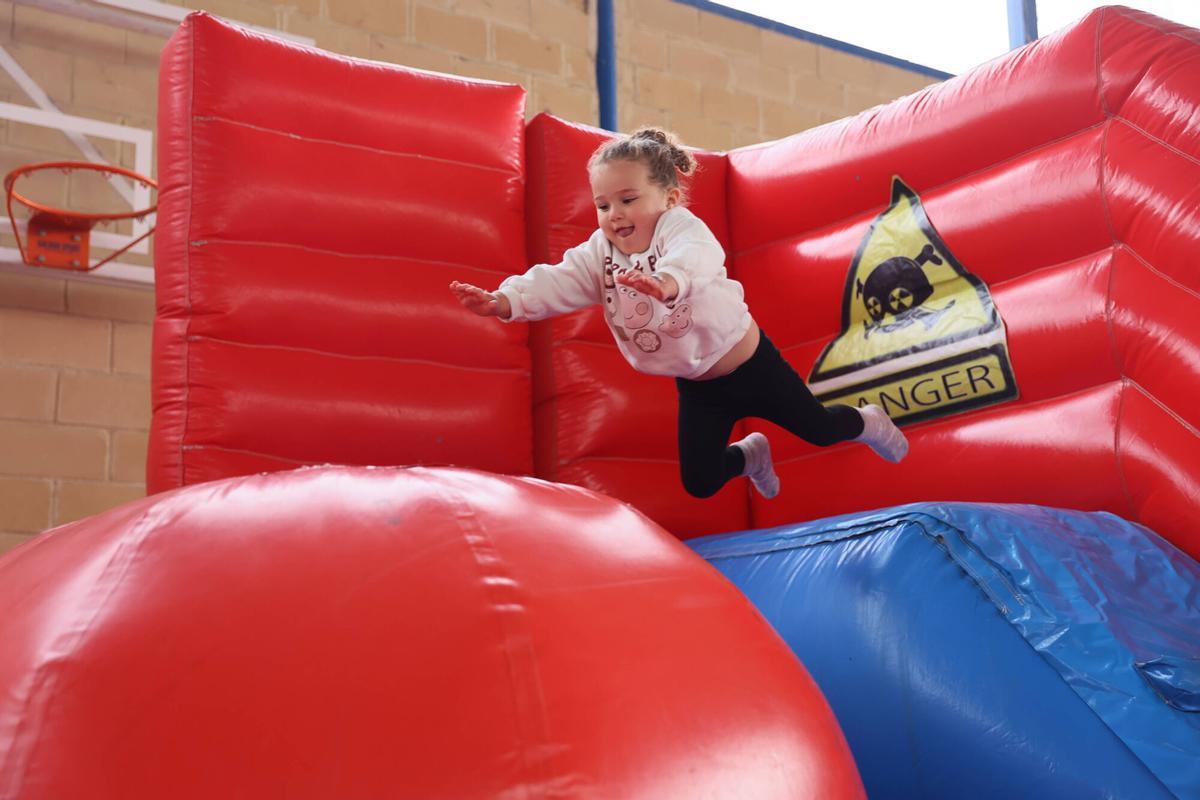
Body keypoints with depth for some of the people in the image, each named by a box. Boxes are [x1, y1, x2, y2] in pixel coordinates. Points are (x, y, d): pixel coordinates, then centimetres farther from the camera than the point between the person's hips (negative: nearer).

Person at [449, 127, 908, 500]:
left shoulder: (680, 226, -25)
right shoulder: (599, 254, -8)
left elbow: (695, 256, -47)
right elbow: (557, 282, -22)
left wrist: (668, 281, -71)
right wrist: (505, 302, -42)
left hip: (749, 365, -5)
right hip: (696, 387, 5)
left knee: (818, 429, 12)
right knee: (699, 483, 9)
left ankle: (864, 421, 49)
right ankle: (750, 455, 43)